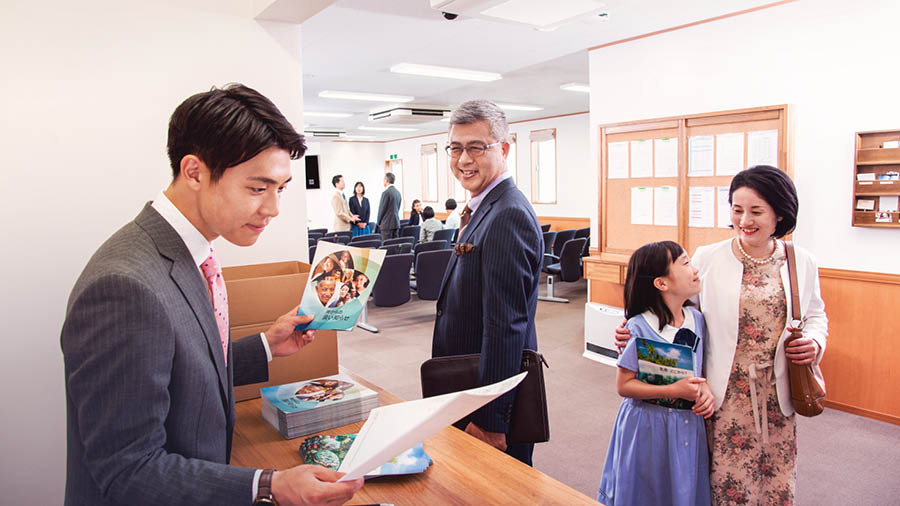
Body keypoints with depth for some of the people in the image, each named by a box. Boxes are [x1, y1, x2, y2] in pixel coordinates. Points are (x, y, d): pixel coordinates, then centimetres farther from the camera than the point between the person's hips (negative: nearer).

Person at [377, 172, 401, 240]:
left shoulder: (386, 192, -13)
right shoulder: (398, 192, 11)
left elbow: (382, 208, -10)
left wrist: (379, 222, 3)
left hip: (387, 224, -8)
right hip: (396, 223, 8)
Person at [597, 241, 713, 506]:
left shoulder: (697, 320, 0)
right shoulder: (639, 328, -18)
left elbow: (701, 368, 12)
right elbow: (624, 385, -16)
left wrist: (706, 390, -8)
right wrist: (673, 390, -23)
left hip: (689, 423, 5)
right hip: (648, 425, -5)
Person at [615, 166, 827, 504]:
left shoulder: (801, 263, 5)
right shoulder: (707, 258, -4)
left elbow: (815, 315, 17)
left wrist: (815, 343, -3)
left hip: (776, 393, 3)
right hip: (724, 392, -2)